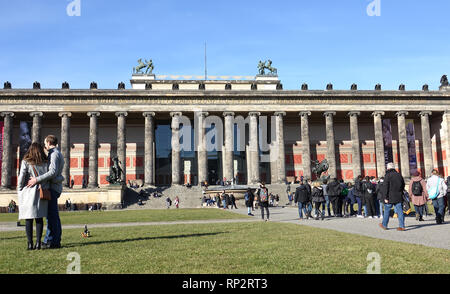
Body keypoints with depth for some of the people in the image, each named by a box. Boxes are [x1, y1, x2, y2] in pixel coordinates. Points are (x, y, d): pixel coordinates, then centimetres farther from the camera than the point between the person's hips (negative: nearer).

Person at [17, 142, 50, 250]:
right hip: (42, 192, 2)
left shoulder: (26, 162, -3)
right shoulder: (45, 163, 4)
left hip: (28, 193, -2)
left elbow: (21, 177, -6)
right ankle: (38, 243, 5)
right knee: (39, 218, 7)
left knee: (28, 219, 2)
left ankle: (30, 244, 2)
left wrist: (19, 190, 5)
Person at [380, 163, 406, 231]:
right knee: (400, 211, 3)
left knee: (387, 210, 8)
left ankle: (384, 225, 18)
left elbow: (386, 187, -13)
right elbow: (403, 185, 16)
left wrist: (386, 198, -11)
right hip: (399, 197, 5)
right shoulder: (399, 175, 10)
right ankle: (402, 226, -1)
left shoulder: (388, 175, -9)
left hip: (390, 197, -5)